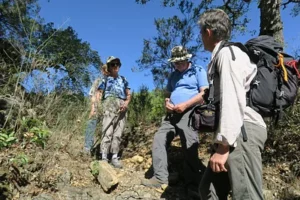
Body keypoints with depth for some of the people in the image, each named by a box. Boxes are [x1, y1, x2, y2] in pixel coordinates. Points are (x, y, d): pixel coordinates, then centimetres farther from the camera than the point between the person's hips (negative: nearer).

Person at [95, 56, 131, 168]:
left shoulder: (123, 80, 26)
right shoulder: (105, 79, 19)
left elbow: (128, 94, 19)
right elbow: (99, 93, 9)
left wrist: (126, 103, -3)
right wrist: (97, 105, -8)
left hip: (122, 106, 3)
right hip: (110, 103, -3)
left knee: (118, 132, -1)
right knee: (107, 131, -14)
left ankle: (114, 157, 1)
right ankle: (104, 157, -15)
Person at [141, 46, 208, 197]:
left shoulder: (198, 71, 5)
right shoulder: (173, 75, 23)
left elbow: (204, 93, -5)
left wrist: (185, 105, -15)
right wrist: (167, 103, 3)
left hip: (188, 113, -6)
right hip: (172, 114, 7)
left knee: (189, 147, -8)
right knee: (159, 140, -5)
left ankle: (192, 184, 3)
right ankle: (160, 177, 0)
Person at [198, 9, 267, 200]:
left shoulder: (227, 52, -6)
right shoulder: (223, 54, 23)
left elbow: (233, 100, -17)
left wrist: (223, 145, -19)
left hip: (242, 132, -10)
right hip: (237, 132, 10)